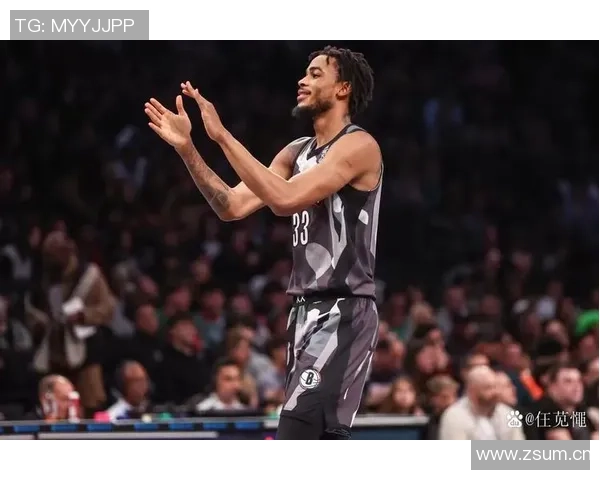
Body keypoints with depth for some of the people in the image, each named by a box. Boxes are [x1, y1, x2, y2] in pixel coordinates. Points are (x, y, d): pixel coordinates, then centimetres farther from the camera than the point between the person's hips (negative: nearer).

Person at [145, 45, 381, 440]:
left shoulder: (358, 146, -12)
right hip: (309, 310, 10)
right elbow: (233, 207, 10)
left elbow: (285, 199, -25)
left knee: (296, 438, -19)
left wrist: (222, 136, -23)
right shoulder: (297, 152, 15)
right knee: (322, 437, 13)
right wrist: (187, 148, -1)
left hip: (343, 314, -10)